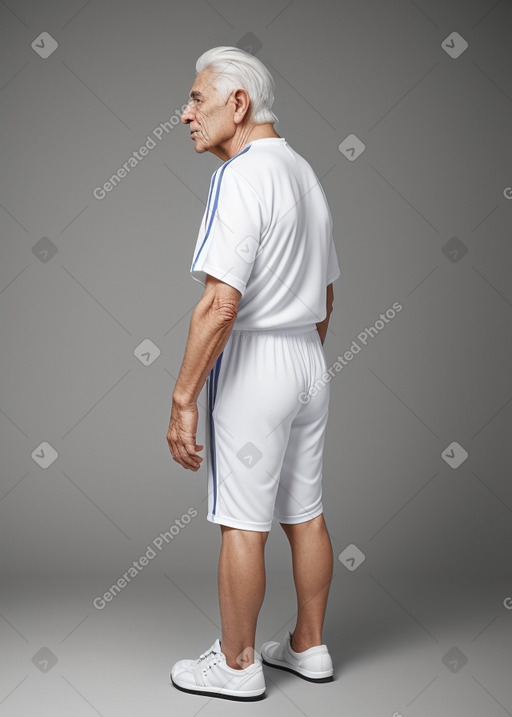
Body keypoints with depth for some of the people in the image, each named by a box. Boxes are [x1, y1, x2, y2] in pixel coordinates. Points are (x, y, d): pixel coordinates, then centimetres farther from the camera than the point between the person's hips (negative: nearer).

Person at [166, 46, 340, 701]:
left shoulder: (242, 175, -15)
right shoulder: (304, 173, 14)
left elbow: (220, 304, -24)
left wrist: (183, 399, -20)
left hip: (252, 360, -9)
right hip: (308, 359, 9)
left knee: (242, 524, 2)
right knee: (304, 513, 15)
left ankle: (237, 664, 15)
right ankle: (309, 647, 27)